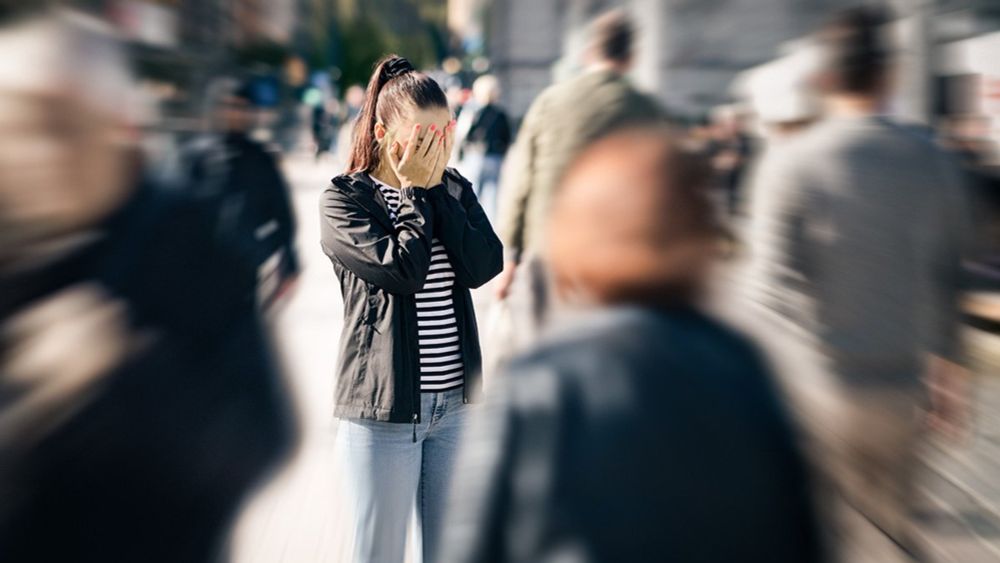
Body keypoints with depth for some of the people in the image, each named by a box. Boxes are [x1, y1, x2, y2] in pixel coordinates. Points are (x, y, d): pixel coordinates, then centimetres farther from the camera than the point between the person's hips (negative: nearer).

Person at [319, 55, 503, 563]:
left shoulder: (453, 189, 7)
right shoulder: (343, 199, -6)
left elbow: (484, 266, -8)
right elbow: (401, 269, -20)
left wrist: (436, 188, -10)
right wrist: (415, 192, -11)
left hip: (456, 402, 4)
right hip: (385, 407, -4)